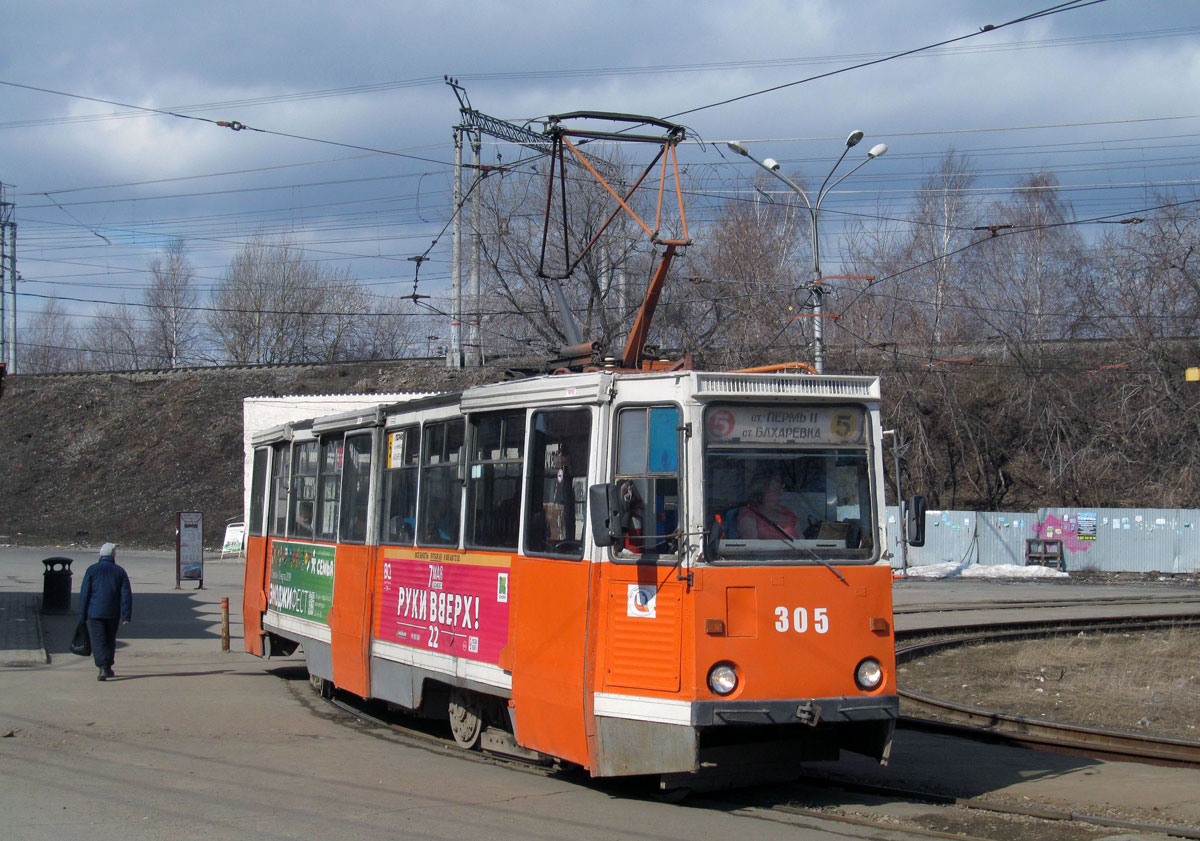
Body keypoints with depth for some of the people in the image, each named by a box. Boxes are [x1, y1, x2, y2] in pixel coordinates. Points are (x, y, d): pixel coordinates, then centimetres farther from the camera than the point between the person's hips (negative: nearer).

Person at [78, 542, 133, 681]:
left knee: (98, 642, -4)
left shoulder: (92, 570, 0)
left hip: (94, 613, -2)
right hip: (113, 614, 2)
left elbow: (84, 593, -2)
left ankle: (103, 669, -19)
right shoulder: (120, 572, 4)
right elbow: (126, 595, -1)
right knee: (110, 640, 18)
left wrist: (82, 615, 2)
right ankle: (108, 668, 25)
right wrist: (126, 616, -2)